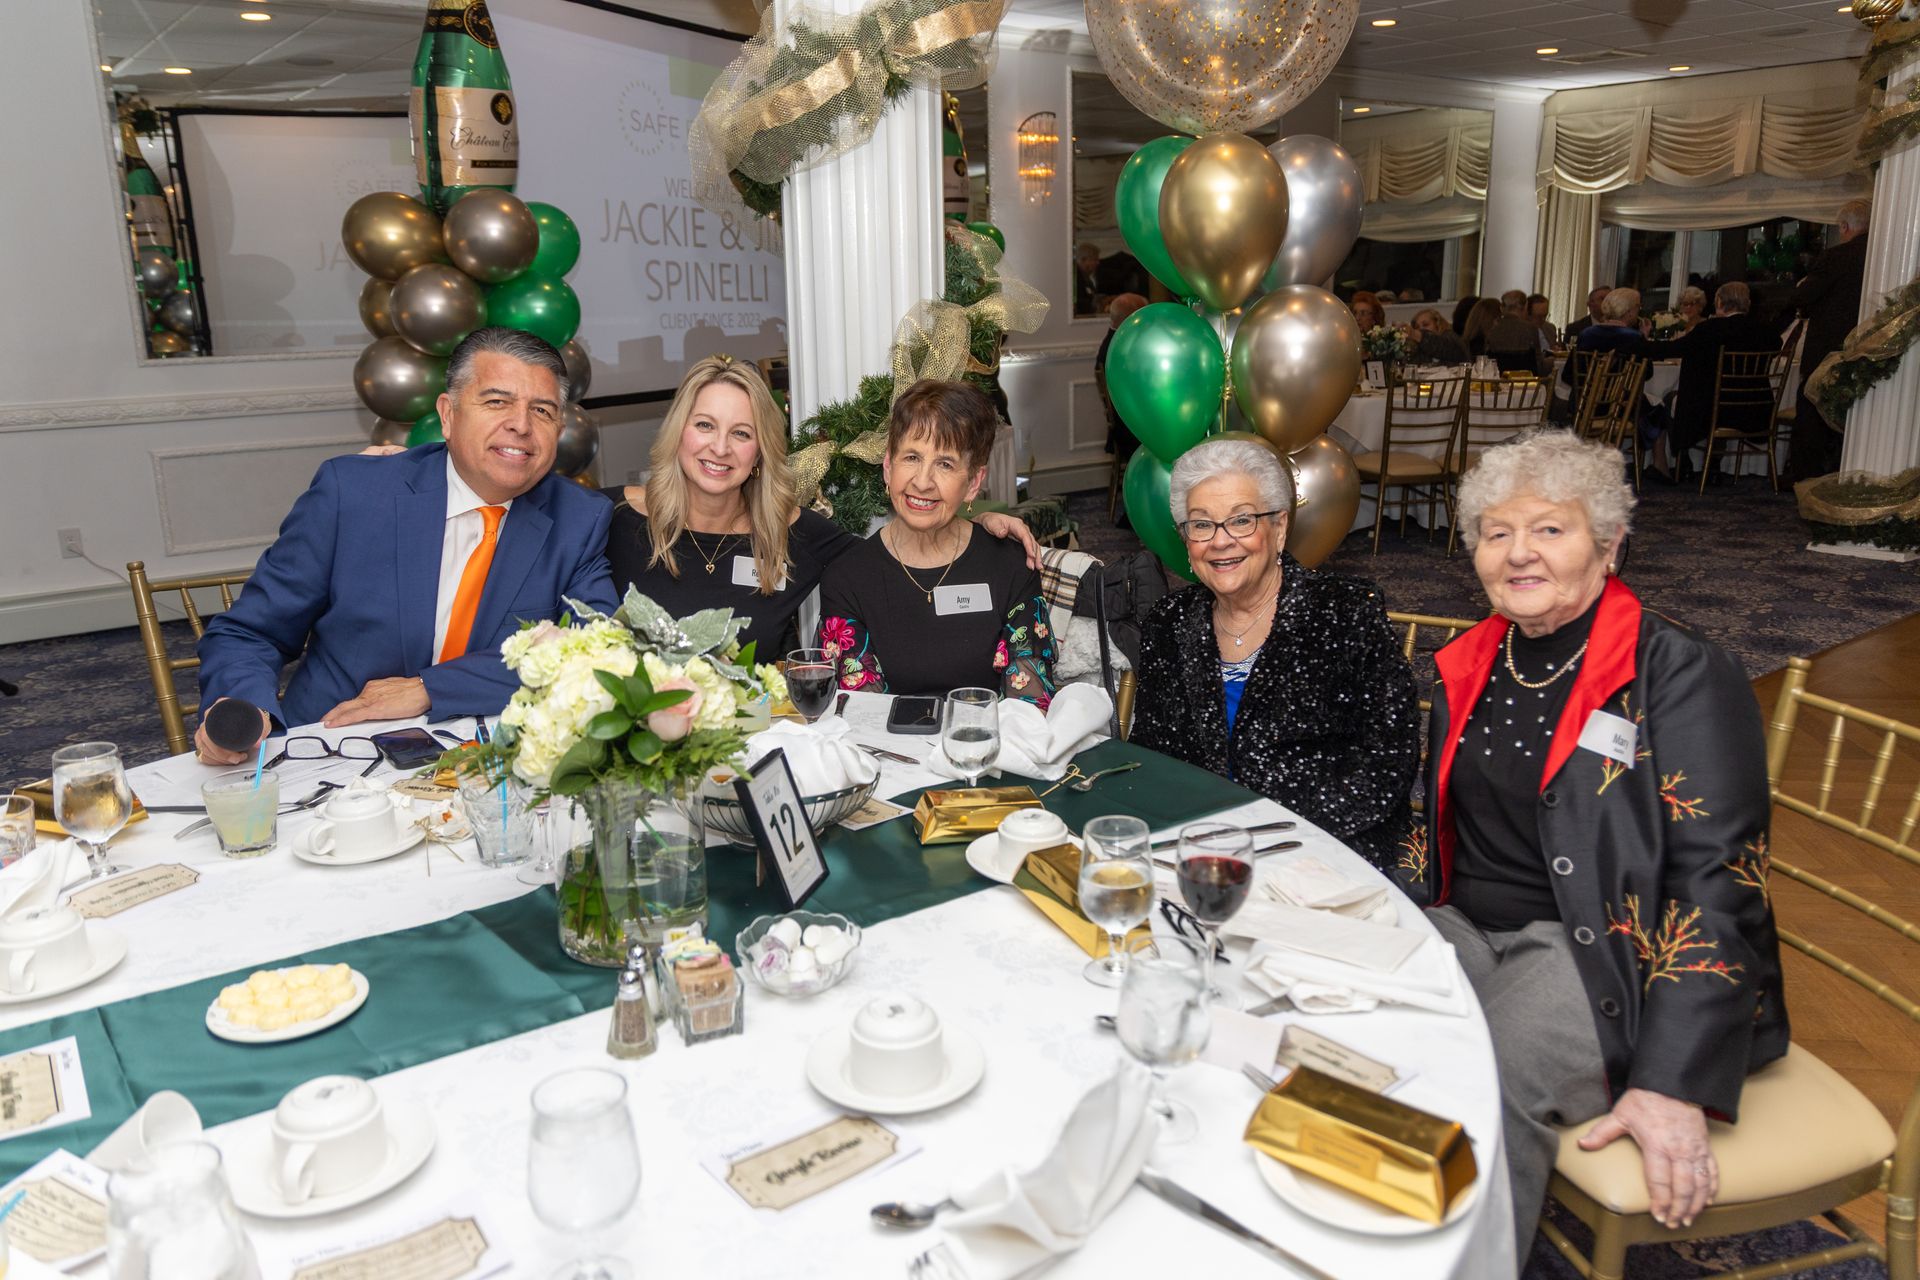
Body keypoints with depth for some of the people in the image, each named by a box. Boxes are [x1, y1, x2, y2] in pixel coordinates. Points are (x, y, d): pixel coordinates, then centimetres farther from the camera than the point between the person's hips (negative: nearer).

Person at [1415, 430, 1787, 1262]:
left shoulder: (1679, 674, -7)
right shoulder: (1466, 667, 10)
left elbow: (1715, 881, -14)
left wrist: (1674, 1084, -22)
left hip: (1599, 952, -5)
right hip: (1461, 931, 6)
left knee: (1489, 1082, -33)